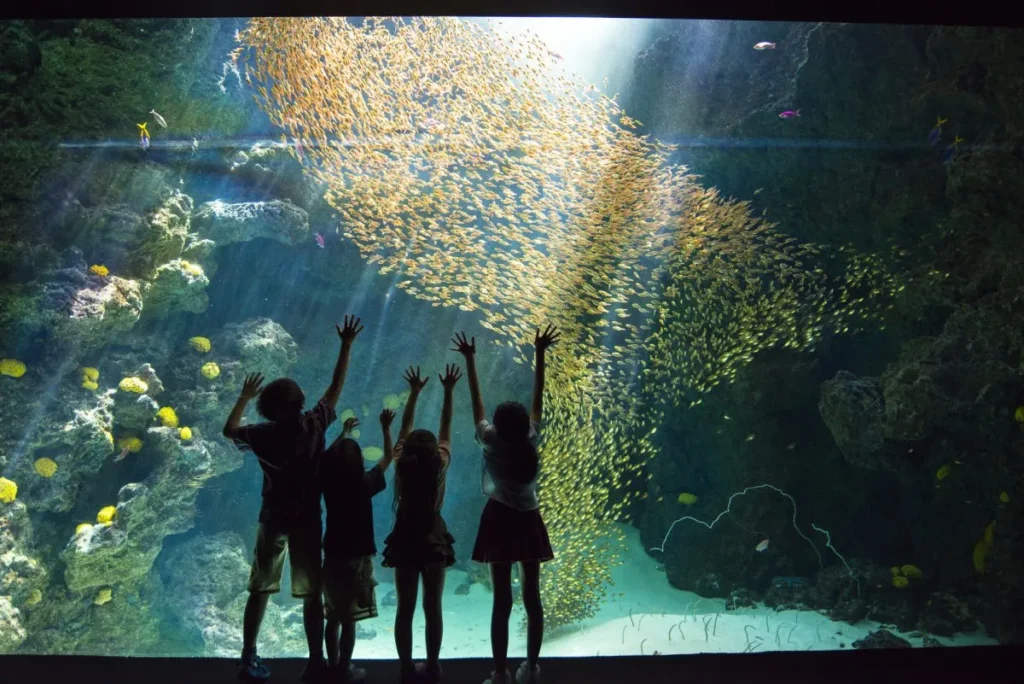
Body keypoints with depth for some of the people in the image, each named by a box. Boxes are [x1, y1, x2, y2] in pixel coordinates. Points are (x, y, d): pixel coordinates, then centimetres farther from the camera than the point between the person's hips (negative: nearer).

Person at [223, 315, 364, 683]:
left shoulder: (263, 434, -6)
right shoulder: (313, 425, -11)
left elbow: (229, 429, 13)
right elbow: (336, 386, -3)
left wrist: (244, 397, 24)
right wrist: (346, 345, 4)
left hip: (272, 520, 2)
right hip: (306, 520, -2)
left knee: (260, 590, 13)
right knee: (311, 594, 3)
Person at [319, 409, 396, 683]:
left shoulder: (328, 483, -5)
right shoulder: (364, 485, -15)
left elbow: (329, 457, 16)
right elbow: (388, 457, -3)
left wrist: (344, 433, 26)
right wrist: (386, 428, 7)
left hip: (333, 556, 5)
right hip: (357, 558, -5)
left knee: (333, 617, 14)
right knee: (349, 619, 3)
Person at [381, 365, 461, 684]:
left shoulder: (401, 464, -5)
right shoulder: (440, 465, -8)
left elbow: (405, 428, 5)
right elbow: (446, 428, 1)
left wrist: (414, 393, 11)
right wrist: (449, 392, 7)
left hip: (405, 540, 1)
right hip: (434, 541, -1)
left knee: (405, 609, 7)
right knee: (433, 608, 7)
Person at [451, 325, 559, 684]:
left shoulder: (491, 443, -11)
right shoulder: (531, 440, -6)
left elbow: (477, 402, -5)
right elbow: (538, 397, -2)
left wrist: (470, 360, 2)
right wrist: (540, 354, 3)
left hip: (500, 519, -2)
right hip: (529, 520, 3)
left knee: (502, 600, -2)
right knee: (532, 596, 7)